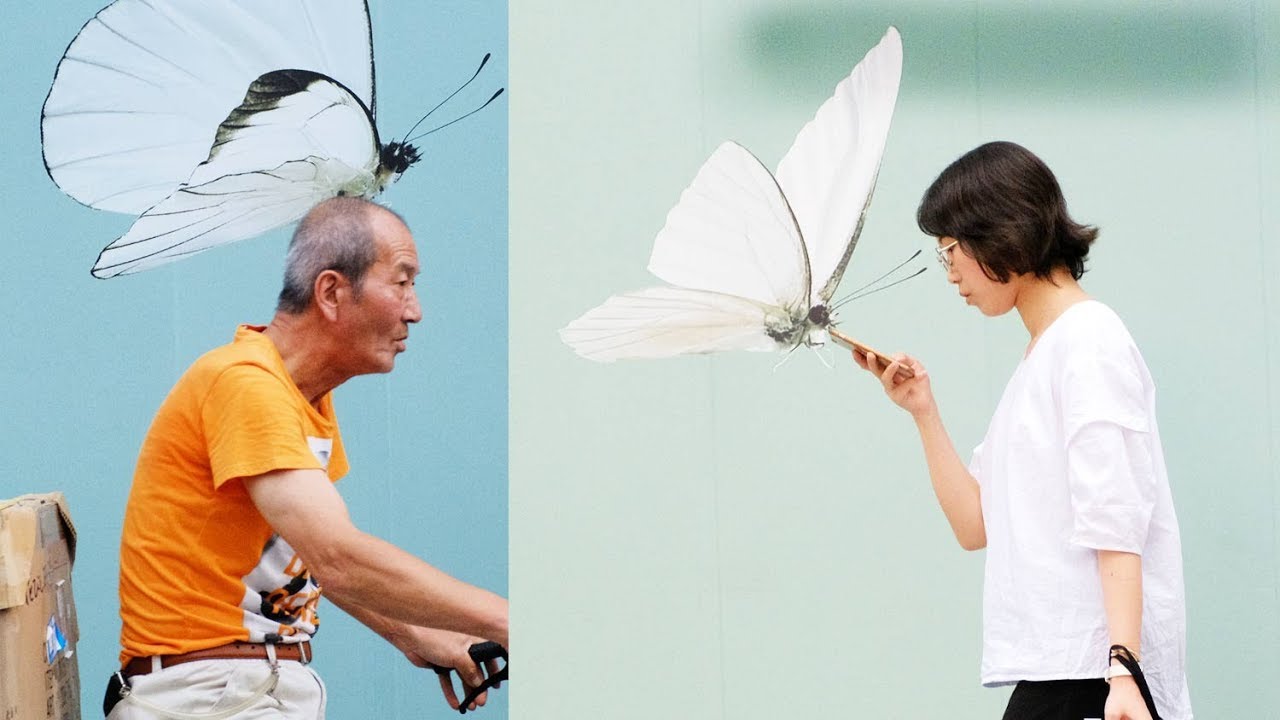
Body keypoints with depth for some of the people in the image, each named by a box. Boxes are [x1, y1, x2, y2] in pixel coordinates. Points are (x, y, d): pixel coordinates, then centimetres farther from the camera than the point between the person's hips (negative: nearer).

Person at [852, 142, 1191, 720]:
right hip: (1055, 666, 9)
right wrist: (923, 412, 11)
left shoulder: (1089, 339, -6)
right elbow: (976, 527, 17)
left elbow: (1114, 524, -16)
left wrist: (1123, 670, -24)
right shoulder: (1039, 357, 21)